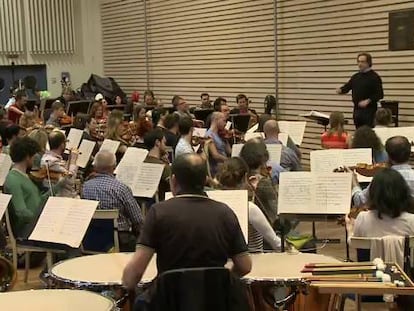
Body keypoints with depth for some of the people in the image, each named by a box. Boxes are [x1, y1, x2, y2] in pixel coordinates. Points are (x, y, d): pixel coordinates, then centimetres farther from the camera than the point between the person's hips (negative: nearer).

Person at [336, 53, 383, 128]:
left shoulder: (374, 77, -5)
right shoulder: (355, 77, 14)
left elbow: (379, 94, -10)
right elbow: (347, 86, 11)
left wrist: (368, 101, -24)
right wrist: (340, 90, -12)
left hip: (369, 110, -6)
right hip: (357, 110, 6)